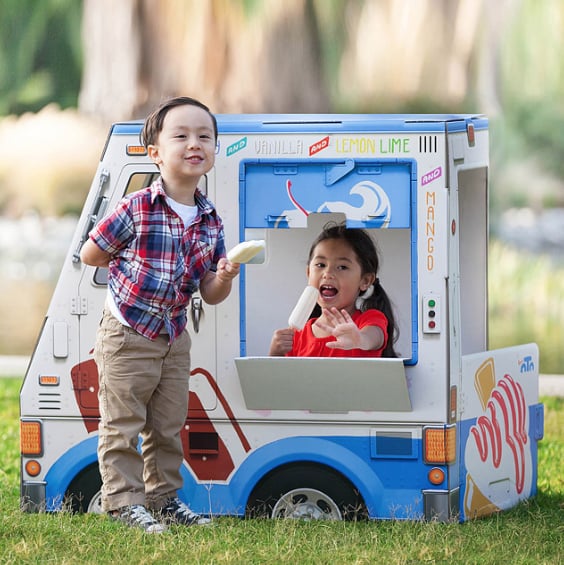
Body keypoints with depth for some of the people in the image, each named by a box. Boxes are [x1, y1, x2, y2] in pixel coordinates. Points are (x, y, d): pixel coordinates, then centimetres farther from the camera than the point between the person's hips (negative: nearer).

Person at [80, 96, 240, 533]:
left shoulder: (211, 222, -1)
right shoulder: (136, 210, -16)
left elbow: (211, 296, 2)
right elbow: (91, 254, -7)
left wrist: (224, 278, -19)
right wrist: (134, 266, -2)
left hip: (175, 337, 5)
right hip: (127, 335, -5)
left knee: (169, 426, 13)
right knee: (122, 425, -1)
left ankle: (163, 496, 24)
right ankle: (123, 501, 6)